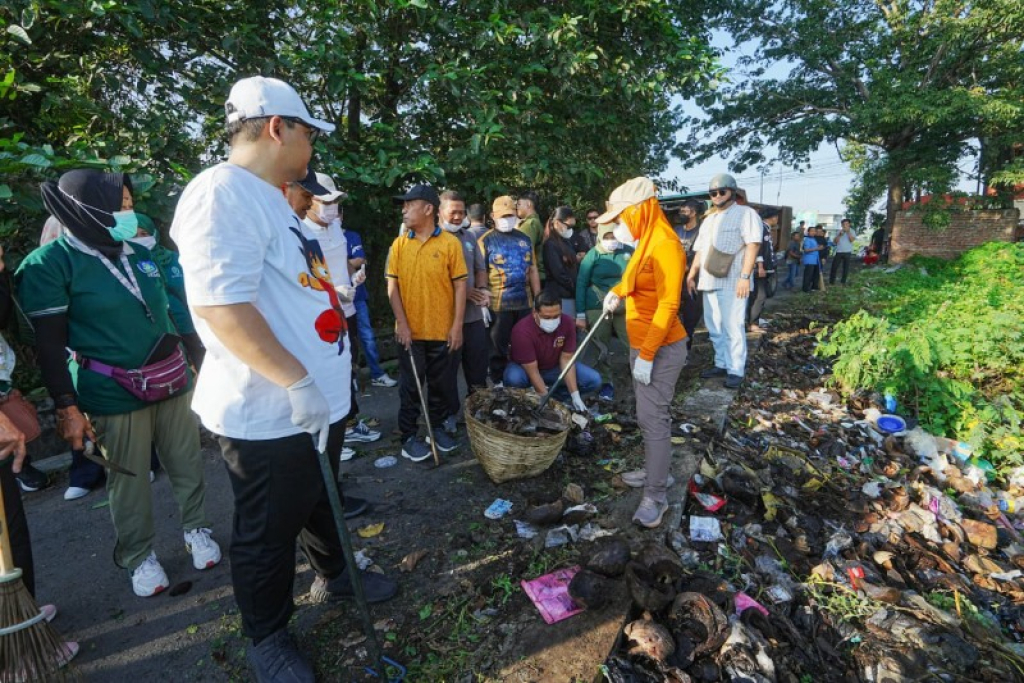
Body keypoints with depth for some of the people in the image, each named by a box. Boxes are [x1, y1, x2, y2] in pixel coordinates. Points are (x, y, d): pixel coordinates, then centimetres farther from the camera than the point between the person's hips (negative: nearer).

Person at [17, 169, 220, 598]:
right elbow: (49, 344, -9)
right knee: (128, 482, 9)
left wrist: (192, 365, 18)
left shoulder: (139, 254, 10)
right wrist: (67, 407, -12)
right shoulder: (51, 263, -8)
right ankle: (139, 556, 27)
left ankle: (197, 529, 32)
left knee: (188, 465, 13)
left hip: (171, 383, 5)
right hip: (115, 396, -5)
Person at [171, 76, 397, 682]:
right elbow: (222, 303, -28)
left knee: (319, 500, 27)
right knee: (269, 531, 11)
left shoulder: (270, 198, 15)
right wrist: (296, 382, -27)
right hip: (268, 412, -10)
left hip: (318, 397, 10)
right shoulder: (223, 192, -18)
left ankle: (334, 574, 50)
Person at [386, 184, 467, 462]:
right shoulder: (399, 244, 2)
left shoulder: (450, 242, -4)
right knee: (410, 386, 9)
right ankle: (409, 436, 22)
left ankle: (437, 427, 31)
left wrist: (457, 326, -7)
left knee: (442, 384, 12)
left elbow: (459, 285, -3)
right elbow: (392, 286, 1)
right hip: (410, 331, 1)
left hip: (443, 331, -1)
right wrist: (402, 324, -7)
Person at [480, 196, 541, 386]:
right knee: (498, 347, 6)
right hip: (498, 305, -4)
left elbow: (533, 271, 14)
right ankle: (498, 383, 19)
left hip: (525, 302, 4)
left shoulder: (524, 239, 12)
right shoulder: (486, 240, -2)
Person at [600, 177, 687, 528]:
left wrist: (647, 356, -22)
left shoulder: (665, 245, -18)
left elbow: (668, 306, -22)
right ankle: (654, 472, 34)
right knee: (647, 416, 18)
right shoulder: (646, 243, 10)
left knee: (654, 419, -2)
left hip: (661, 349, -9)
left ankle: (656, 495, 10)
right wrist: (617, 292, 17)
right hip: (642, 344, 9)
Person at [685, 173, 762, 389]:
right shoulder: (709, 219, 21)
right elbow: (700, 250, 25)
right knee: (714, 327, 11)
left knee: (733, 327, -6)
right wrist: (692, 274, 16)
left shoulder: (745, 213, -2)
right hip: (710, 281, 8)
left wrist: (744, 276, -20)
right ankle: (722, 364, 21)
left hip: (732, 282, -7)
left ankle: (736, 370, 0)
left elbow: (753, 245, -12)